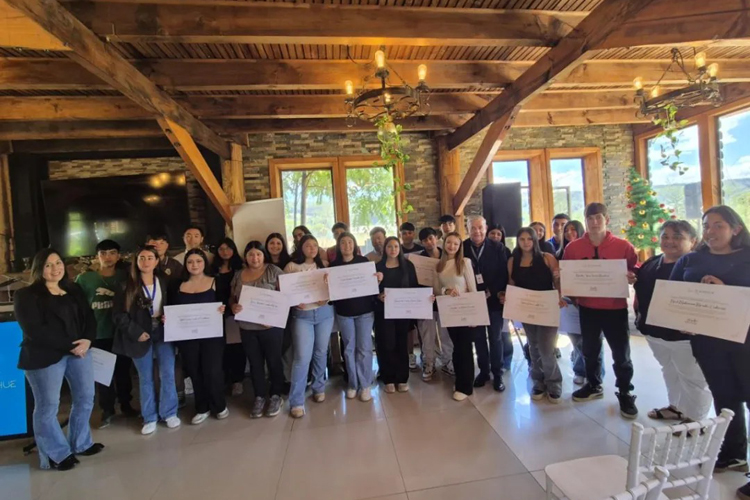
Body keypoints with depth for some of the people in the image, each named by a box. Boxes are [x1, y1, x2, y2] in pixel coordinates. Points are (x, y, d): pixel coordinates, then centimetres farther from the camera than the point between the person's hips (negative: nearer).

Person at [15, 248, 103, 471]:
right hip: (45, 356, -5)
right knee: (48, 406, 5)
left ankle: (80, 443, 30)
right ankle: (56, 454, 22)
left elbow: (89, 317, 7)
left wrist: (87, 340, -12)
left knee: (85, 398, 12)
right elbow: (35, 331, -13)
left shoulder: (74, 290, 12)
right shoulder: (26, 295, -4)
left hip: (79, 351, 5)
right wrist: (69, 346, -17)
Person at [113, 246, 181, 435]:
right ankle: (149, 418, 24)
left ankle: (169, 413, 19)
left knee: (168, 374, 3)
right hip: (140, 336, -1)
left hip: (162, 333, 2)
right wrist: (136, 331, -14)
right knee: (145, 378, 10)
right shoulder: (127, 285, -4)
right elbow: (118, 314, -5)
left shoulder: (164, 282, 4)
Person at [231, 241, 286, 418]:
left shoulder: (273, 271, -6)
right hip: (247, 328, 4)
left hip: (271, 326, -4)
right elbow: (232, 298, 15)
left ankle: (275, 396, 24)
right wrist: (233, 307, -8)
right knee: (255, 363, 13)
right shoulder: (238, 276, 9)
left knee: (274, 361, 8)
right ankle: (259, 397, 28)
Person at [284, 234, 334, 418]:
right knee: (302, 357, -7)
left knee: (320, 353, 12)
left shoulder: (322, 266, 10)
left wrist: (326, 298, -10)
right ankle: (296, 401, 5)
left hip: (324, 313, 4)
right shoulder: (291, 266, 0)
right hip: (302, 315, -3)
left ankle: (319, 388, 32)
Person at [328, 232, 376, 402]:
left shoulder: (364, 261, -1)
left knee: (364, 348, 3)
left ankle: (365, 385, 16)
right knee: (349, 348, 9)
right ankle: (352, 384, 23)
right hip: (343, 312, 1)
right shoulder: (334, 265, 1)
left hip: (365, 310, -1)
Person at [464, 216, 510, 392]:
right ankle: (483, 371, 27)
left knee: (496, 337, 7)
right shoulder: (462, 248, -2)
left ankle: (497, 374, 21)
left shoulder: (497, 247, -2)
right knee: (479, 338, 12)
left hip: (494, 299, -1)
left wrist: (492, 292, -15)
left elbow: (504, 273, -5)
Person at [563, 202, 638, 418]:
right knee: (590, 350, 17)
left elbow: (636, 271, 2)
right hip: (587, 308, 2)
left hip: (615, 308, -2)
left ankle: (625, 393, 29)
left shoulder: (623, 246, -6)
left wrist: (631, 277, -19)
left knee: (621, 353, 9)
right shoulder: (573, 247, -3)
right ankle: (593, 385, 37)